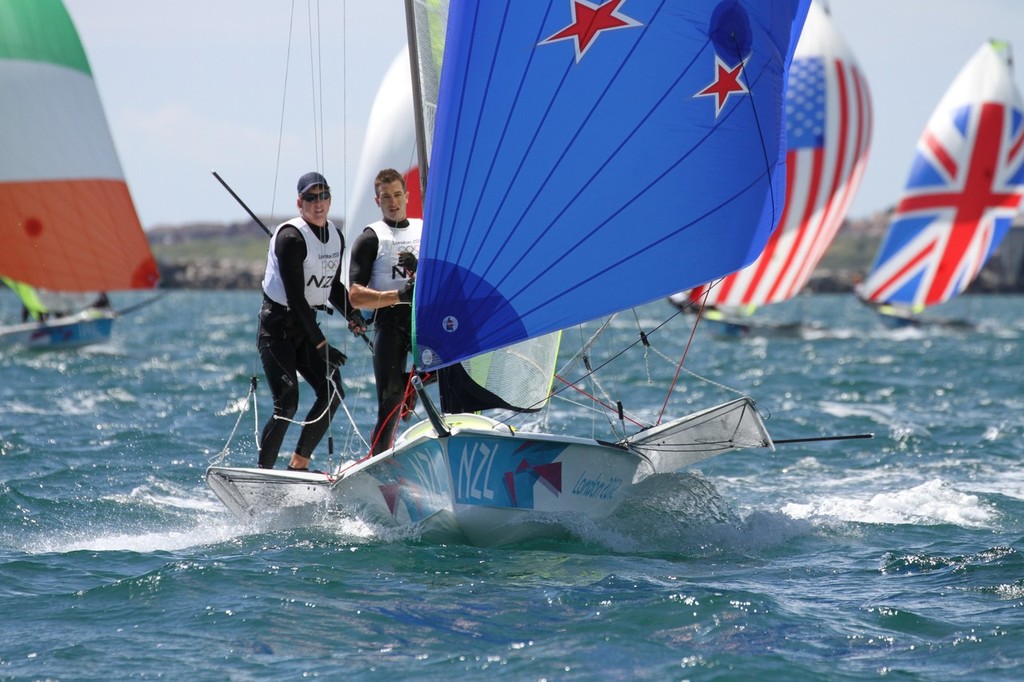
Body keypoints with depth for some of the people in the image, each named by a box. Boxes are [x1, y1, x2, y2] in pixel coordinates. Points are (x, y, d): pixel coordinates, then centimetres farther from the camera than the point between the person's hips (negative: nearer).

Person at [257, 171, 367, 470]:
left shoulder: (336, 237, 6)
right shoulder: (291, 237, -19)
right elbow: (295, 296, -21)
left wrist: (351, 313, -1)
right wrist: (321, 344, -23)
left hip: (306, 325, 8)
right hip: (277, 325, -8)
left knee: (333, 392, -3)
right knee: (287, 403, -18)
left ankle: (298, 465, 7)